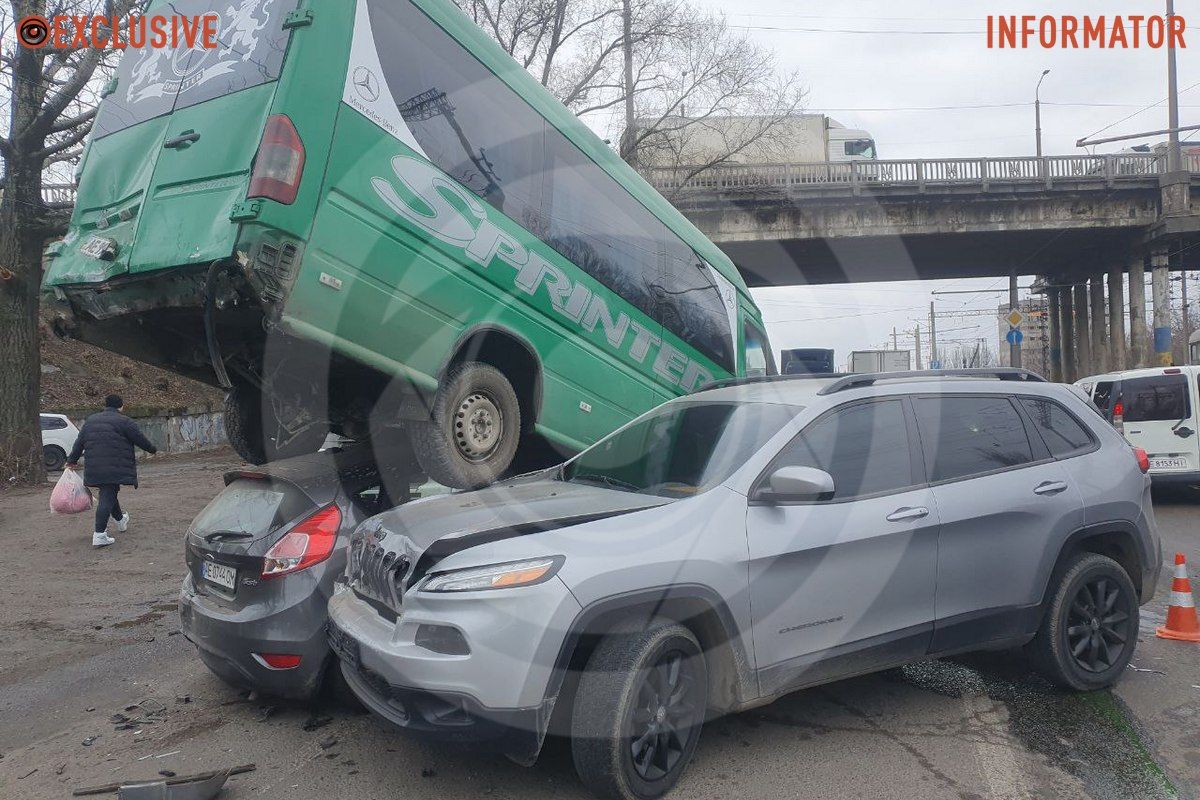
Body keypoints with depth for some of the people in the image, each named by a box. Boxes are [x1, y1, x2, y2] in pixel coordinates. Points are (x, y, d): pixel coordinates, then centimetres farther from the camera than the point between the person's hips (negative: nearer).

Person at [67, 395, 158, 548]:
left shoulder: (90, 420, 15)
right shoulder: (124, 421, -6)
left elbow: (79, 443, 17)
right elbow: (140, 439, -1)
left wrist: (72, 460, 26)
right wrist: (153, 449, 16)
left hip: (94, 469, 7)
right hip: (114, 469, -7)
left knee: (108, 494, 23)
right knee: (107, 498, -8)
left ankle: (120, 520, 43)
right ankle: (99, 534, -14)